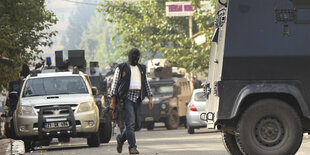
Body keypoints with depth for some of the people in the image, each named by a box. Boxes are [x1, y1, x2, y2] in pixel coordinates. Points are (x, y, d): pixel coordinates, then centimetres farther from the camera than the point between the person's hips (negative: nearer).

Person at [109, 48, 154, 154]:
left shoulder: (142, 69, 18)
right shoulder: (121, 68, 3)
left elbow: (146, 84, 19)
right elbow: (115, 84, 0)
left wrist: (150, 99, 6)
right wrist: (113, 102, -7)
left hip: (137, 99, 5)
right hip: (126, 98, -5)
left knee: (137, 124, 4)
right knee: (130, 123, -13)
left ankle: (121, 138, 26)